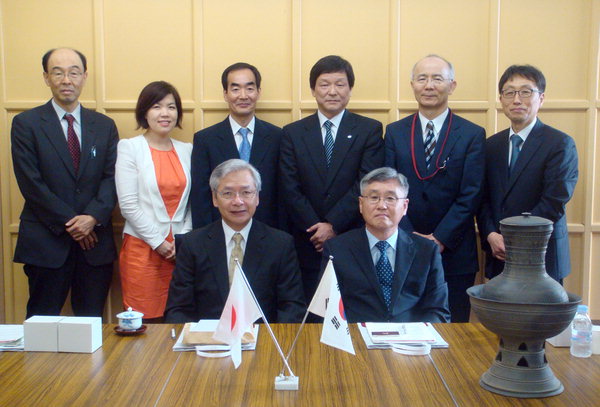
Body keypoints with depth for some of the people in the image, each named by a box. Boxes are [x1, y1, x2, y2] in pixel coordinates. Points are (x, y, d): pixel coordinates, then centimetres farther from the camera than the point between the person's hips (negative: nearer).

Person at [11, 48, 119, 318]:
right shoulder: (26, 123, 0)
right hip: (46, 242, -2)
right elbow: (31, 183, -6)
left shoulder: (104, 126, 10)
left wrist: (93, 217, -13)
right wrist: (69, 224, -11)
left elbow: (112, 177, 3)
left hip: (95, 240, 3)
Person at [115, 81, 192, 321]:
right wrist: (158, 242, -7)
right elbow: (128, 204, -6)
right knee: (144, 322, 0)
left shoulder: (186, 150, 10)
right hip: (142, 247, -3)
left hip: (179, 249, 3)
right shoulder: (129, 148, -1)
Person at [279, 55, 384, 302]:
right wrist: (316, 228, -10)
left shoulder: (369, 130, 2)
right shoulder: (293, 133, 7)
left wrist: (333, 225, -13)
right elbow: (290, 190, 0)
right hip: (308, 246, 1)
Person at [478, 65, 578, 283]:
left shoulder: (559, 144, -4)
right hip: (498, 257, 4)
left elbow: (555, 202, -12)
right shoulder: (492, 145, 11)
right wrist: (491, 236, -9)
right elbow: (483, 199, 8)